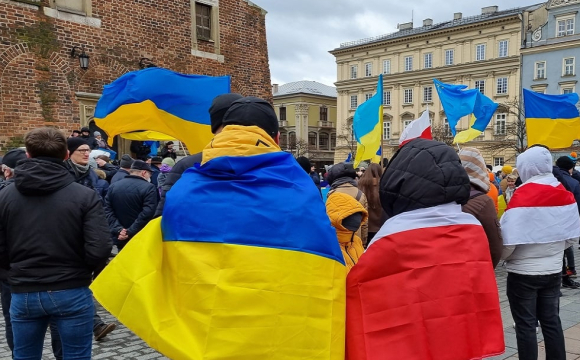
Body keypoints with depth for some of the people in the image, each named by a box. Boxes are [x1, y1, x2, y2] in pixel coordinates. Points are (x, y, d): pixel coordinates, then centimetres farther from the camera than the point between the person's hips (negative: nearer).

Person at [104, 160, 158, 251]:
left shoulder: (113, 186, 8)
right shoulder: (148, 188, -11)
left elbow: (107, 210, 0)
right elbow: (147, 214, -23)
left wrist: (118, 229, -10)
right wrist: (130, 232, -21)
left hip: (121, 239, 5)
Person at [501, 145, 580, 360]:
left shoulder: (521, 197, -19)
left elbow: (509, 242, -20)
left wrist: (500, 257, 0)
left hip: (523, 273, -6)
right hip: (553, 271, 6)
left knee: (525, 325, 6)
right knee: (551, 321, 17)